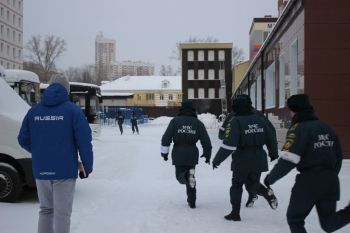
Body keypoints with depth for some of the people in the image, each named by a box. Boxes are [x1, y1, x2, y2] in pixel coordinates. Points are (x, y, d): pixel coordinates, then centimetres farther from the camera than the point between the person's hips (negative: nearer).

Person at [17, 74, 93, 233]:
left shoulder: (34, 111, 6)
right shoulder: (72, 110, -7)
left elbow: (23, 140, 8)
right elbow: (84, 141, -12)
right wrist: (87, 166, -2)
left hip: (40, 170, 4)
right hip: (65, 170, -4)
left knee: (46, 209, 19)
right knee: (62, 213, 3)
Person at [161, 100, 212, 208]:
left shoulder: (175, 120, -1)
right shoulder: (198, 123, 3)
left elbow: (166, 137, -4)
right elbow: (206, 141, 3)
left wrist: (164, 151, 6)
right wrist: (207, 154, 14)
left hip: (178, 154, -2)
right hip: (192, 154, 2)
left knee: (180, 175, 13)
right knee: (190, 177, 18)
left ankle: (188, 177, -24)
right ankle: (192, 201, 14)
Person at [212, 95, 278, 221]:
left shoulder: (236, 122, -13)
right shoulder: (259, 120, 4)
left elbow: (229, 144, -19)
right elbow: (271, 139, 10)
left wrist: (217, 160, -12)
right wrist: (274, 154, 27)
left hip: (242, 160, -4)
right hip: (258, 160, 4)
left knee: (236, 185, 12)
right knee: (253, 184, 21)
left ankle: (235, 213, 12)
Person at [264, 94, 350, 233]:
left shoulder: (298, 129, -10)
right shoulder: (325, 127, 12)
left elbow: (288, 160, -17)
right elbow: (338, 156, 17)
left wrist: (271, 178, -6)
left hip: (309, 180, -6)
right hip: (331, 181, 7)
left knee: (294, 219, 13)